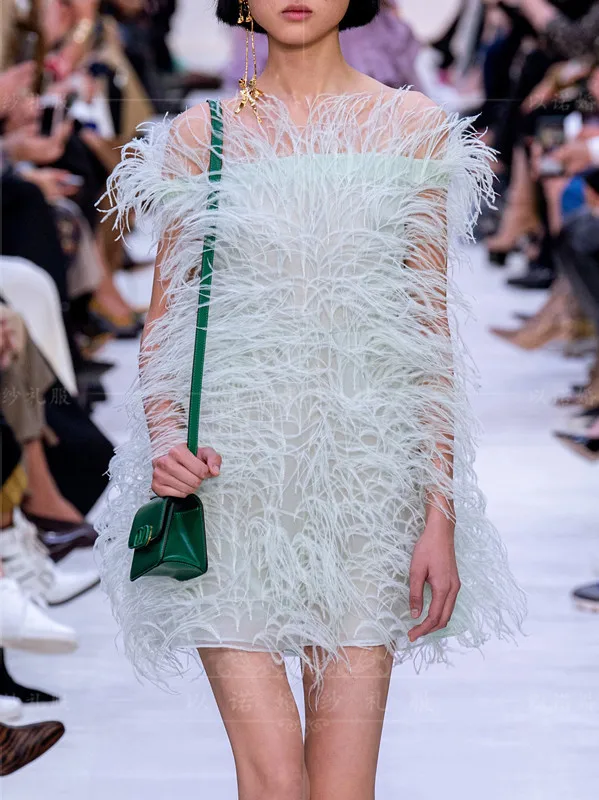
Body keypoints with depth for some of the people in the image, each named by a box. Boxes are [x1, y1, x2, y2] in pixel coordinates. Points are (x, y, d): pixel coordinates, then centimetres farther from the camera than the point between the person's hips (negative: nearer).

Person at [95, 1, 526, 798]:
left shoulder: (416, 128, 6)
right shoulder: (196, 134, 7)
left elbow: (433, 330, 5)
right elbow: (163, 316, 12)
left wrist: (441, 515, -1)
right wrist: (162, 435, -8)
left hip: (365, 464, 0)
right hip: (229, 468, 0)